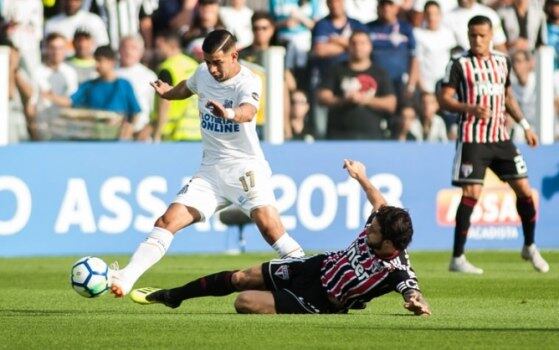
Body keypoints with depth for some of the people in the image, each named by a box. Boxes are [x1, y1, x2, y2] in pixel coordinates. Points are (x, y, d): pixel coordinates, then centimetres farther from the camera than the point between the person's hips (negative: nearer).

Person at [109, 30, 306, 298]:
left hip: (245, 166, -5)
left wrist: (229, 114, -59)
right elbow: (188, 87, 31)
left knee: (268, 223, -26)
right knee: (167, 222, -8)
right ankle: (125, 278, -11)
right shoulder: (203, 73, 4)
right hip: (211, 169, 5)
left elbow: (248, 111, -40)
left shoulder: (247, 82, -15)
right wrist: (167, 92, 16)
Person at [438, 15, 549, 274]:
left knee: (524, 189, 4)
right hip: (472, 139, -5)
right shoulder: (460, 64, -3)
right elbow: (444, 99, -8)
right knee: (471, 194, -12)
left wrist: (524, 125, 18)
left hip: (500, 137, 5)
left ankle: (529, 247, 23)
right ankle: (457, 258, -6)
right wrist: (470, 108, -24)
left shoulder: (502, 62, 13)